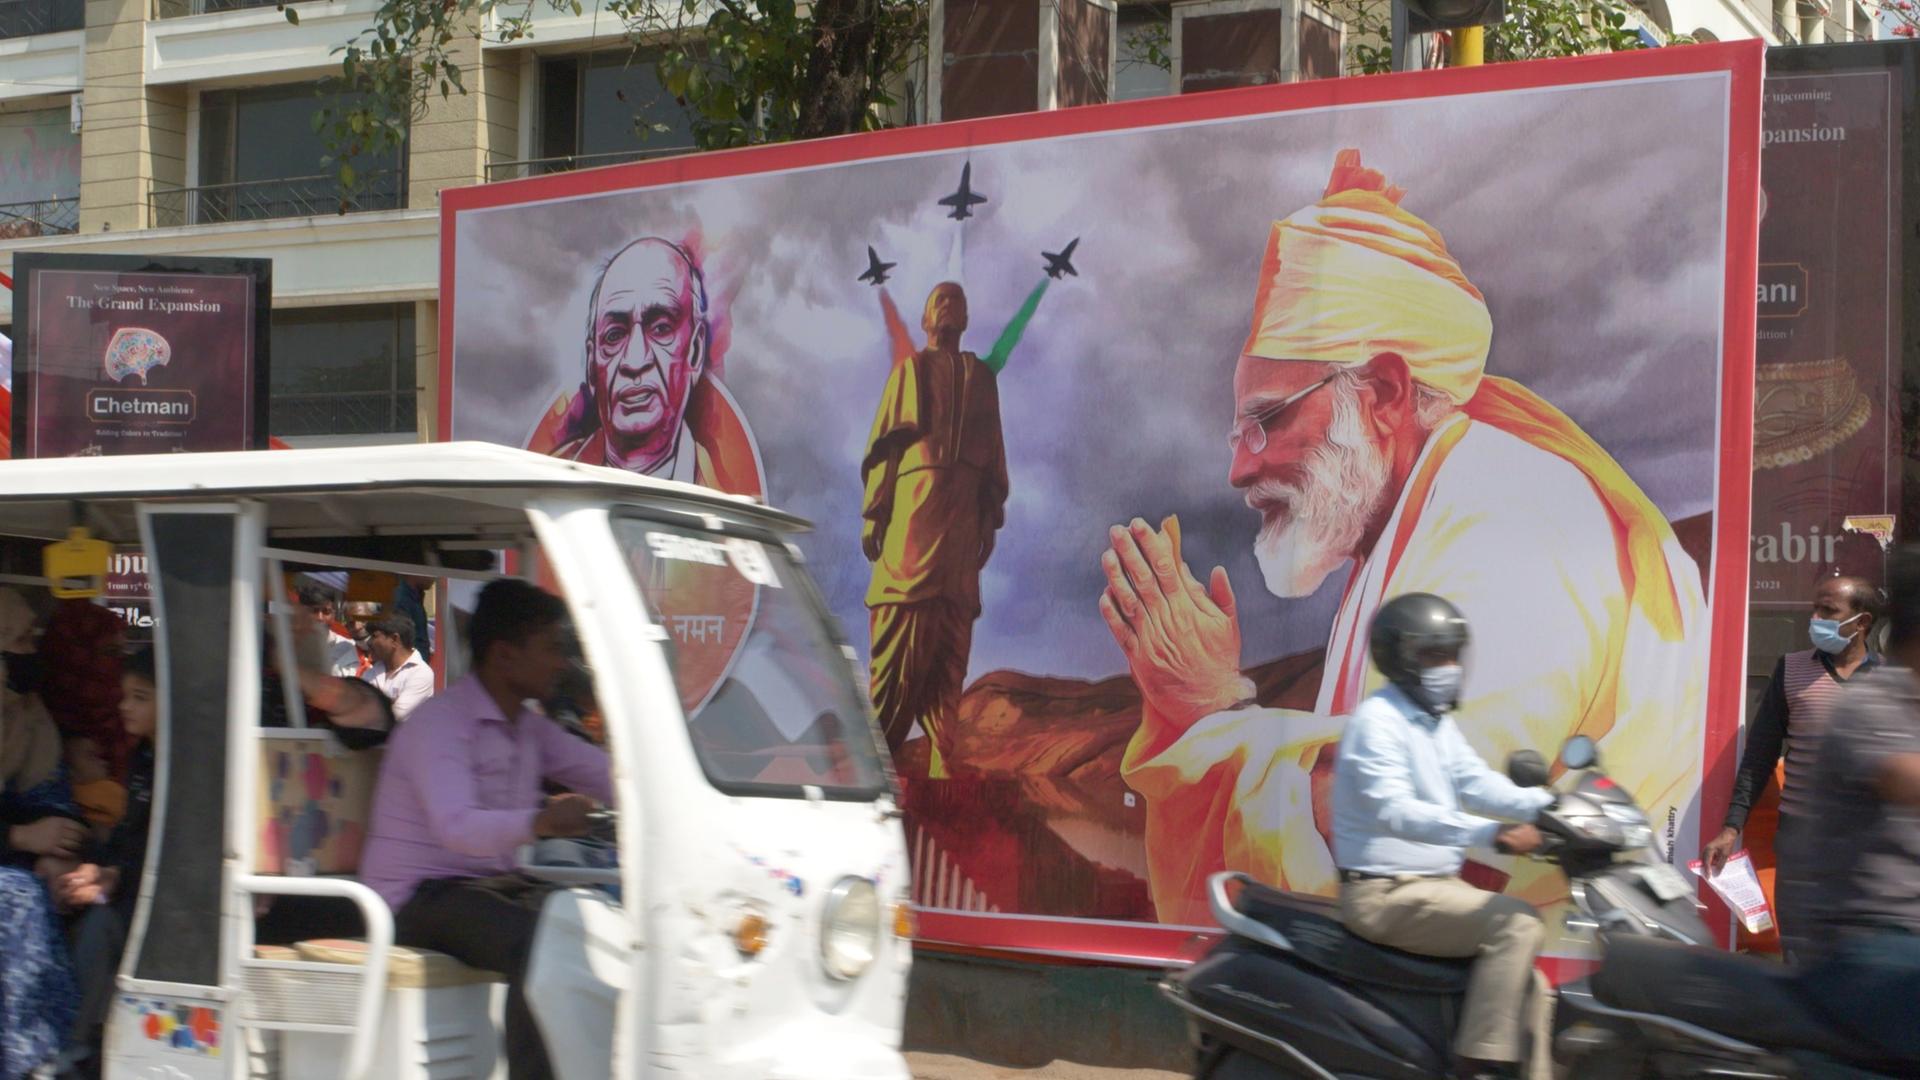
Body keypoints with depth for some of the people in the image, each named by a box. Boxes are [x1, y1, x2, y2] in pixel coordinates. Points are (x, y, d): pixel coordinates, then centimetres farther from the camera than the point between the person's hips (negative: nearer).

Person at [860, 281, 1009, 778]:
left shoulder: (982, 377, 20)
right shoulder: (909, 369, 14)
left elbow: (994, 453, 16)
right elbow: (884, 443, 8)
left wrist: (990, 519, 8)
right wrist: (874, 515, 1)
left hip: (963, 518, 2)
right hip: (912, 507, -2)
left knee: (950, 649, -2)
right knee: (899, 647, -8)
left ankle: (941, 766, -3)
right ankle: (876, 752, -9)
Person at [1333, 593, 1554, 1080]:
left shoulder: (1438, 724, 16)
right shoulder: (1377, 721, -15)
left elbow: (1475, 783, 5)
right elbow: (1394, 810, -29)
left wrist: (1547, 806, -12)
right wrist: (1491, 833, -38)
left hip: (1435, 883, 10)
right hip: (1387, 894, -10)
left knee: (1525, 981, 9)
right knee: (1518, 923, -23)